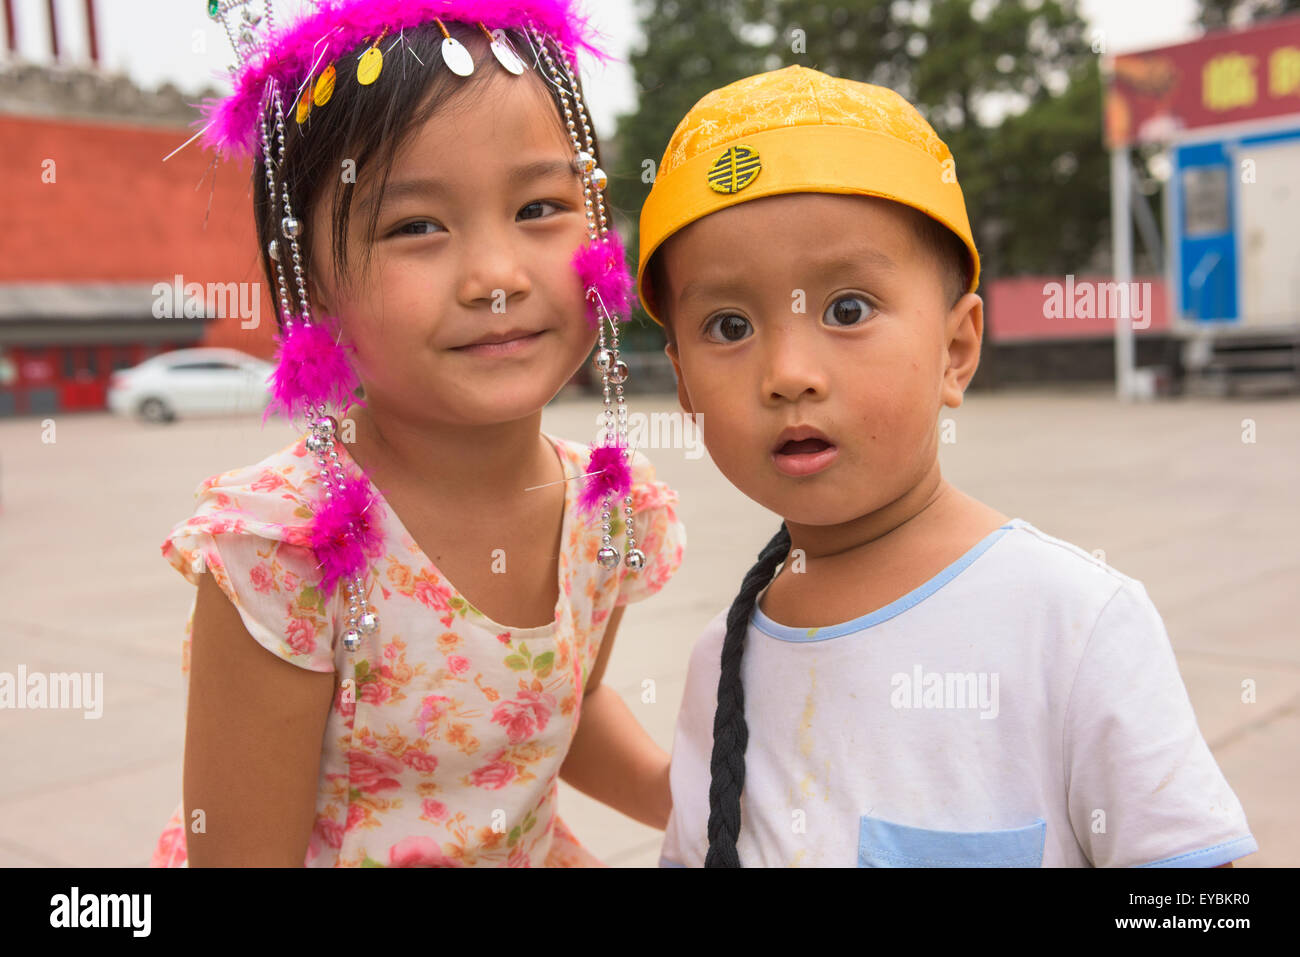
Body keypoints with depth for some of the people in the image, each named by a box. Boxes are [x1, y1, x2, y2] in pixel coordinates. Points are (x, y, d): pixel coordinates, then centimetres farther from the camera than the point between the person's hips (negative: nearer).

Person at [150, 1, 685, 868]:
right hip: (336, 851, -4)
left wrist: (671, 789, -13)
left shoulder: (615, 513, -15)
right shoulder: (281, 553, -29)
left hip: (530, 849, 4)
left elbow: (569, 704, 4)